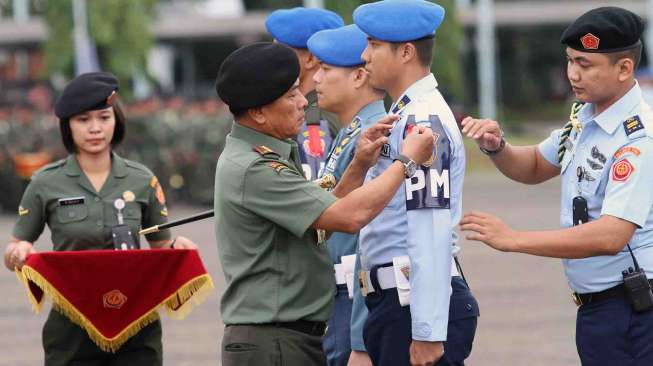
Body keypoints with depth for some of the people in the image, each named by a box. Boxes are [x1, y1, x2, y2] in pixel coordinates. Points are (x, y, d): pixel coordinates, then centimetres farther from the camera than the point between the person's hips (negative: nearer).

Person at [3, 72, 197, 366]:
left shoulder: (141, 181, 6)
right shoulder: (47, 184, 2)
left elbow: (161, 249, 14)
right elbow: (12, 254, 8)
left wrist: (177, 246, -9)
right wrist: (19, 253, -16)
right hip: (72, 328, -1)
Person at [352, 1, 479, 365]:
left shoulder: (424, 122, -15)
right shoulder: (404, 115, 16)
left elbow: (431, 236, -21)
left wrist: (428, 333, -23)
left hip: (416, 304, -10)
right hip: (395, 303, 10)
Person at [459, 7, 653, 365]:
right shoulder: (584, 119, 9)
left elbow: (612, 236, -28)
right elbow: (535, 167, 26)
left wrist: (512, 239, -26)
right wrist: (496, 147, 2)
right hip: (593, 307, 8)